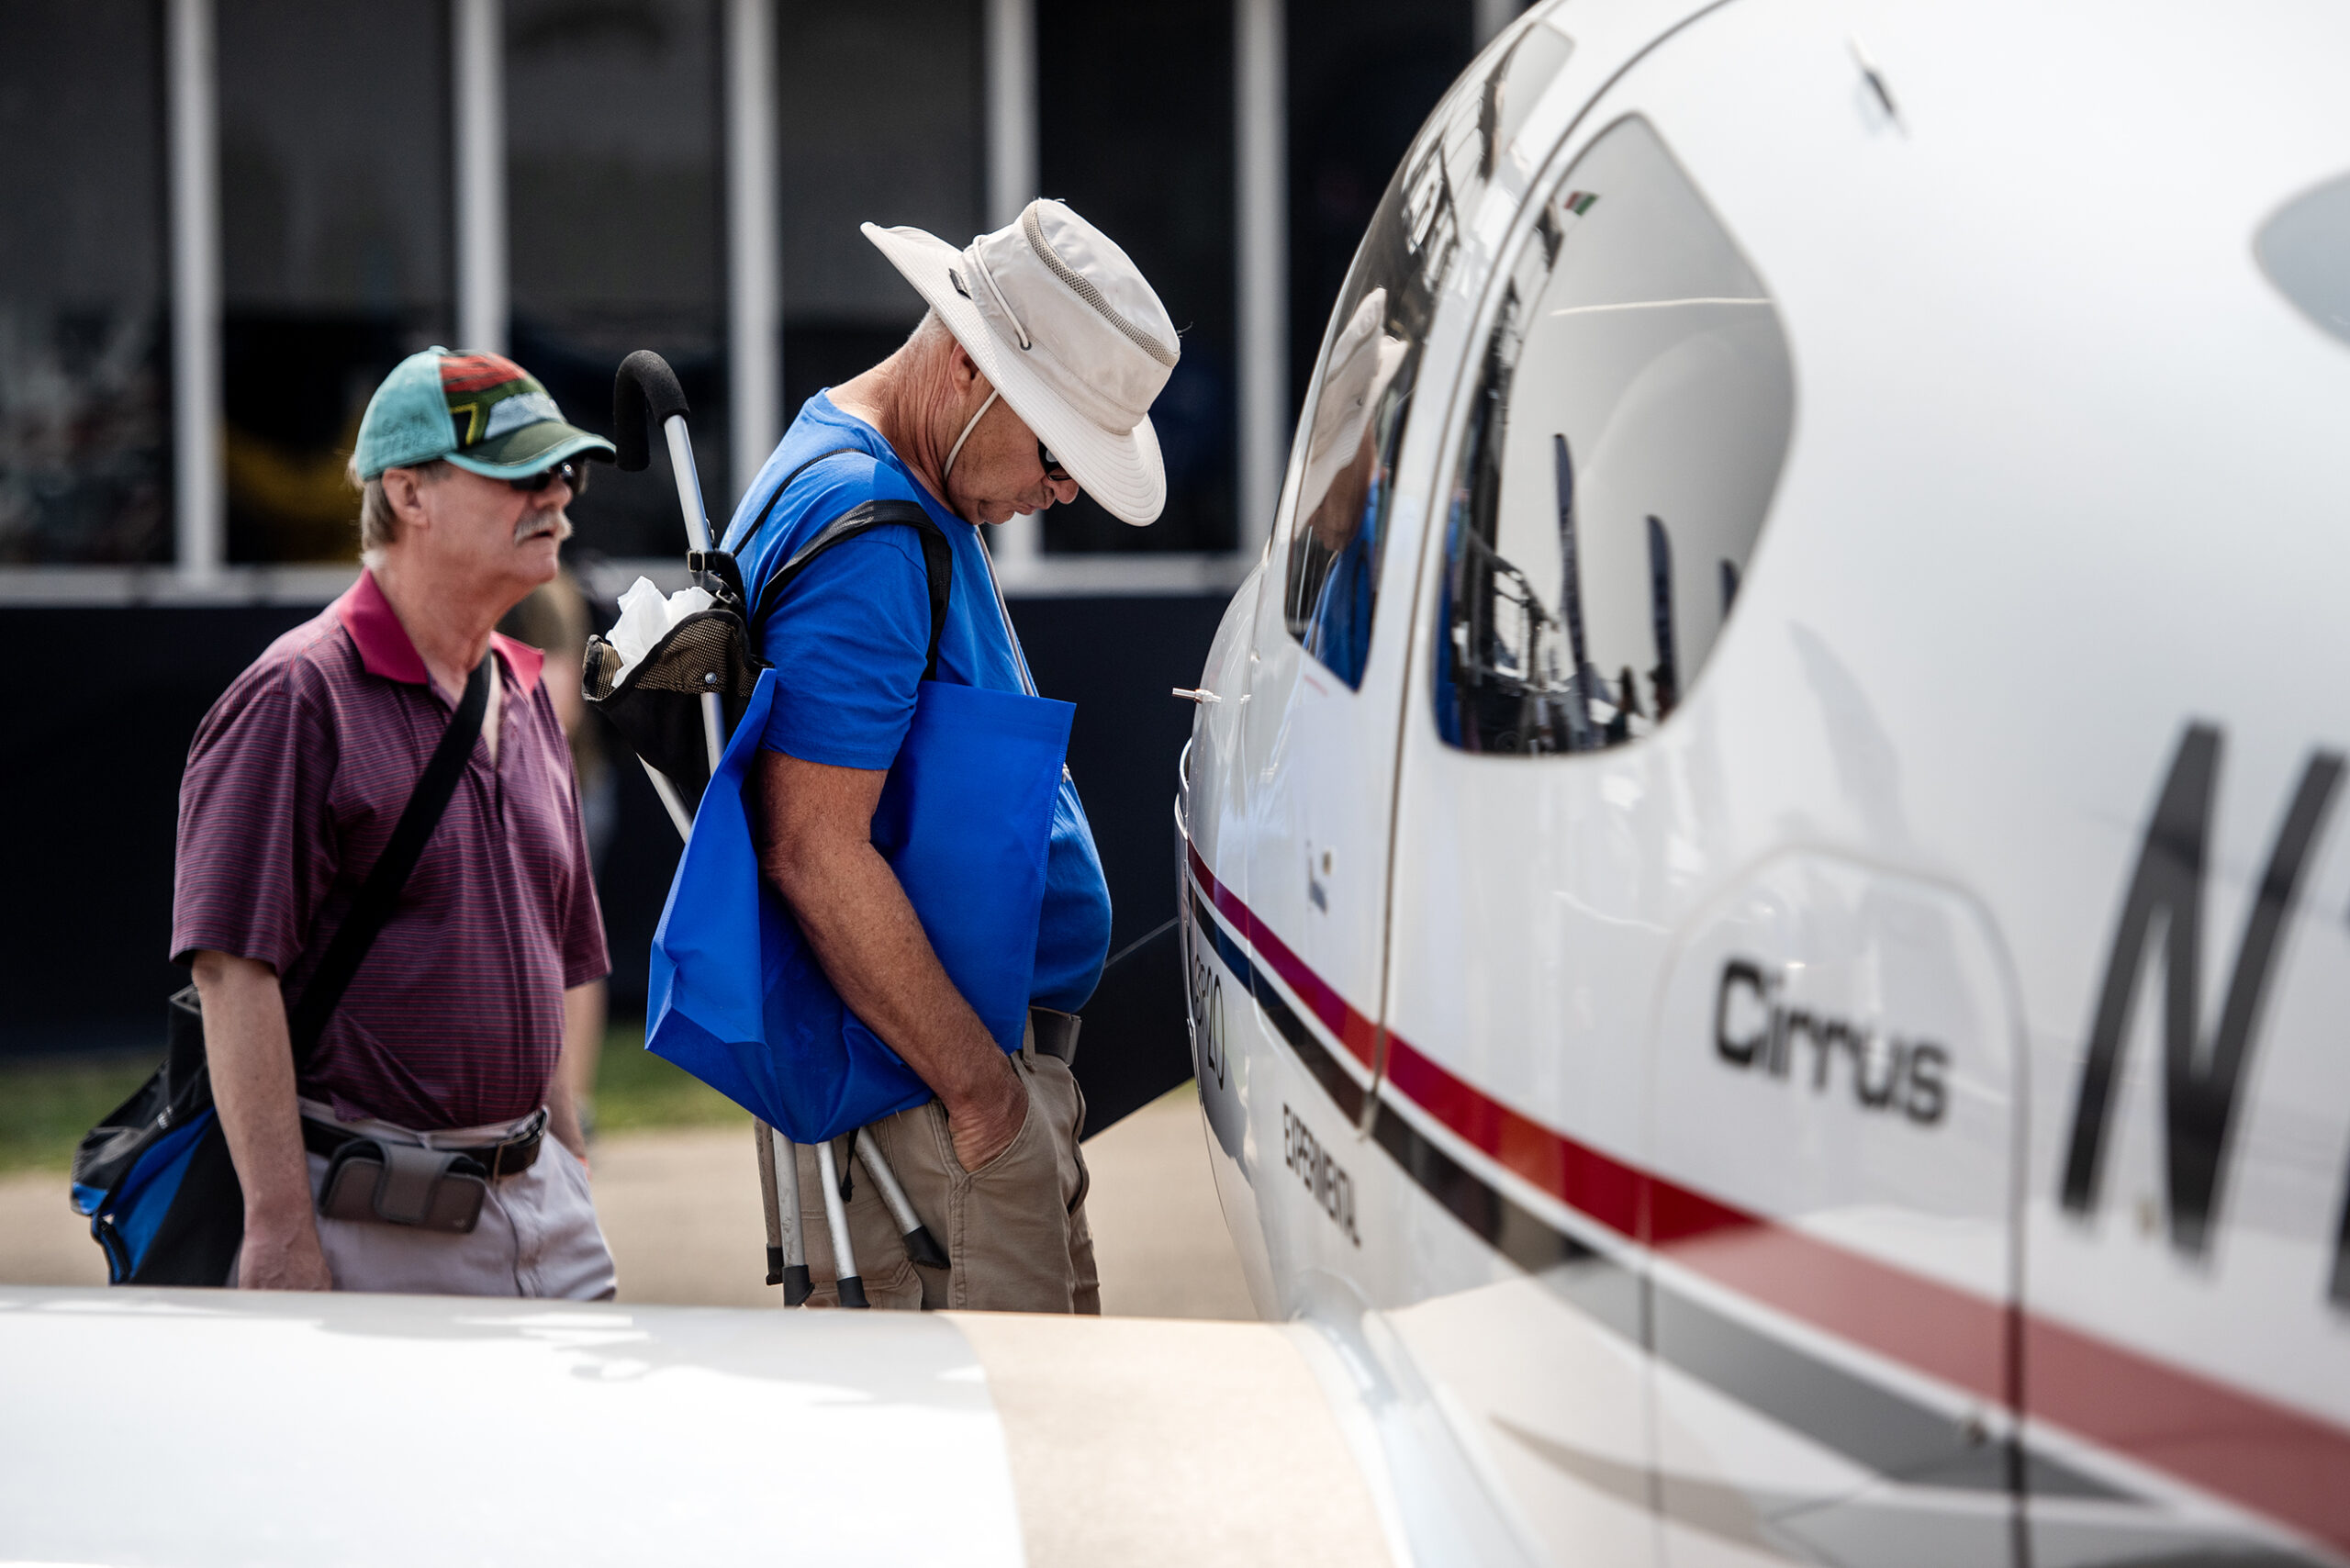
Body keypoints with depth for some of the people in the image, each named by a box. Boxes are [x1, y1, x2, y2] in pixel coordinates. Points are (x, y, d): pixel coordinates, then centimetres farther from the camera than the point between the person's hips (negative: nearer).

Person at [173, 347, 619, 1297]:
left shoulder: (525, 696, 15)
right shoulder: (301, 698, -10)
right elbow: (233, 969, -16)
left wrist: (568, 1163, 18)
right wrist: (280, 1229, -21)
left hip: (535, 1200, 7)